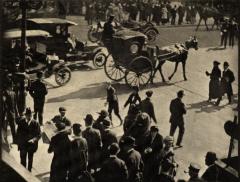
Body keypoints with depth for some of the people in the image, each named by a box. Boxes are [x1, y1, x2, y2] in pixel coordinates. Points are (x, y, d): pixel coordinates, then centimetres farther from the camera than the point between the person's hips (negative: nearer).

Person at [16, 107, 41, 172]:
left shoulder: (35, 123, -16)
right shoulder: (21, 122, -11)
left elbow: (39, 134, -12)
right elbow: (18, 133, 0)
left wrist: (34, 139, -29)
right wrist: (18, 142, 0)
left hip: (31, 144, 0)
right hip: (22, 144, 0)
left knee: (30, 159, 17)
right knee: (23, 159, 7)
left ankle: (29, 171, 35)